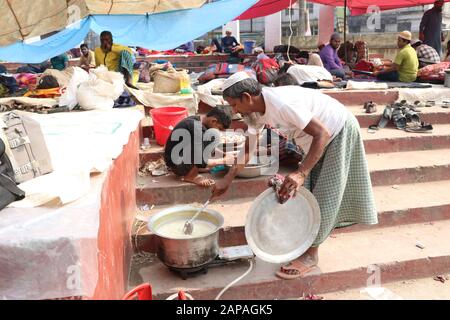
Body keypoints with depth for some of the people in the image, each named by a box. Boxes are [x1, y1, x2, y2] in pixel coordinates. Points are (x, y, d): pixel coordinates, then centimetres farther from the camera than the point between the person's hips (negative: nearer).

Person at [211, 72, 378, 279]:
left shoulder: (282, 104, -34)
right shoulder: (255, 110, -7)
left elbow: (323, 133, -33)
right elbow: (248, 148, 3)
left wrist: (301, 173, -39)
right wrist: (227, 180, -1)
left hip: (339, 131, -8)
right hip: (316, 137, 9)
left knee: (325, 194, -6)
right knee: (308, 191, 11)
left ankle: (310, 255, 2)